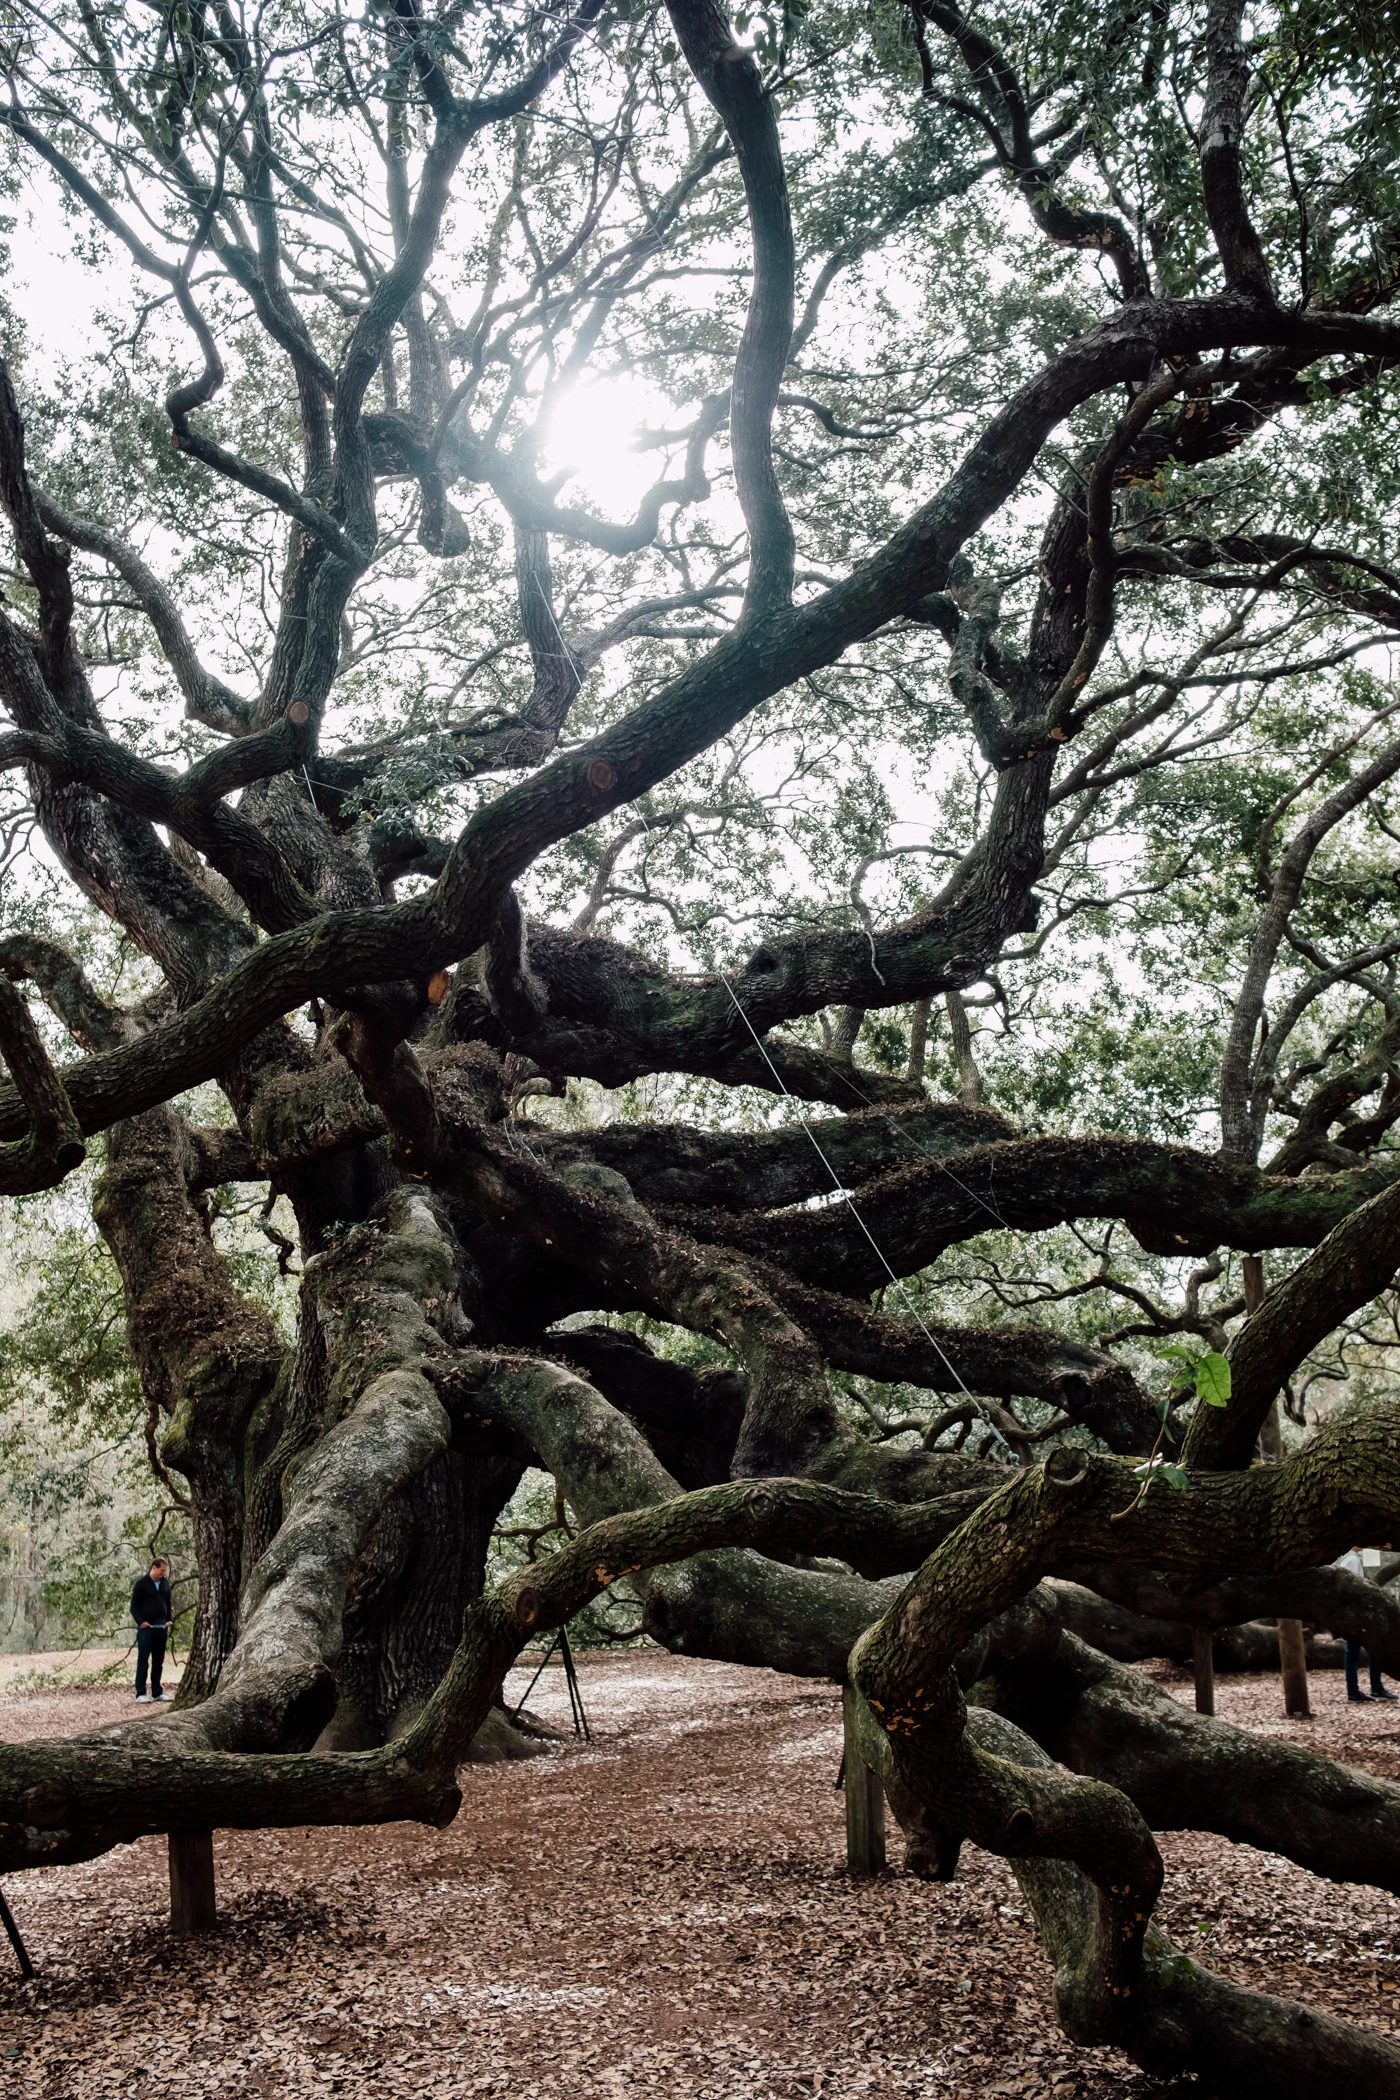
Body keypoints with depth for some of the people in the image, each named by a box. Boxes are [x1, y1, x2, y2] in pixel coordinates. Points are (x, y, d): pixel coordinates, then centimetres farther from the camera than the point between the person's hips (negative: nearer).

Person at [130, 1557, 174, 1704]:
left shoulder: (165, 1583, 9)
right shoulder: (142, 1584, -7)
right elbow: (134, 1606, -5)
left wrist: (169, 1620, 8)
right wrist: (140, 1622, -15)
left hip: (161, 1627, 6)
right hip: (146, 1628, -6)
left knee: (159, 1661, 9)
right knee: (143, 1661, -4)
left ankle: (157, 1692, 14)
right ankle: (140, 1694, -3)